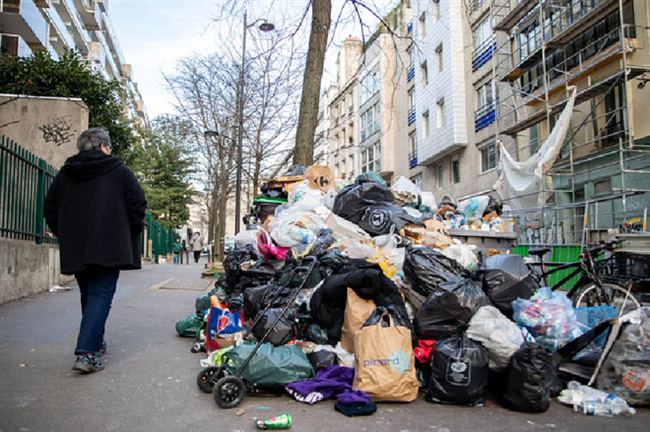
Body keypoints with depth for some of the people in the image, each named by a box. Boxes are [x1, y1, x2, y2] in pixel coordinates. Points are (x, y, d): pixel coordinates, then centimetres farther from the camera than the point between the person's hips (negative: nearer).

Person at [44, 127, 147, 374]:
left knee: (88, 296, 18)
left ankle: (95, 343, 30)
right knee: (101, 295, -7)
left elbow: (50, 208, 16)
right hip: (108, 247, -5)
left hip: (74, 249, 5)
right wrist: (133, 231, 7)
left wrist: (62, 233, 23)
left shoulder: (65, 173, 14)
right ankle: (87, 353, -17)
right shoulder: (119, 170, 1)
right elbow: (138, 203, -4)